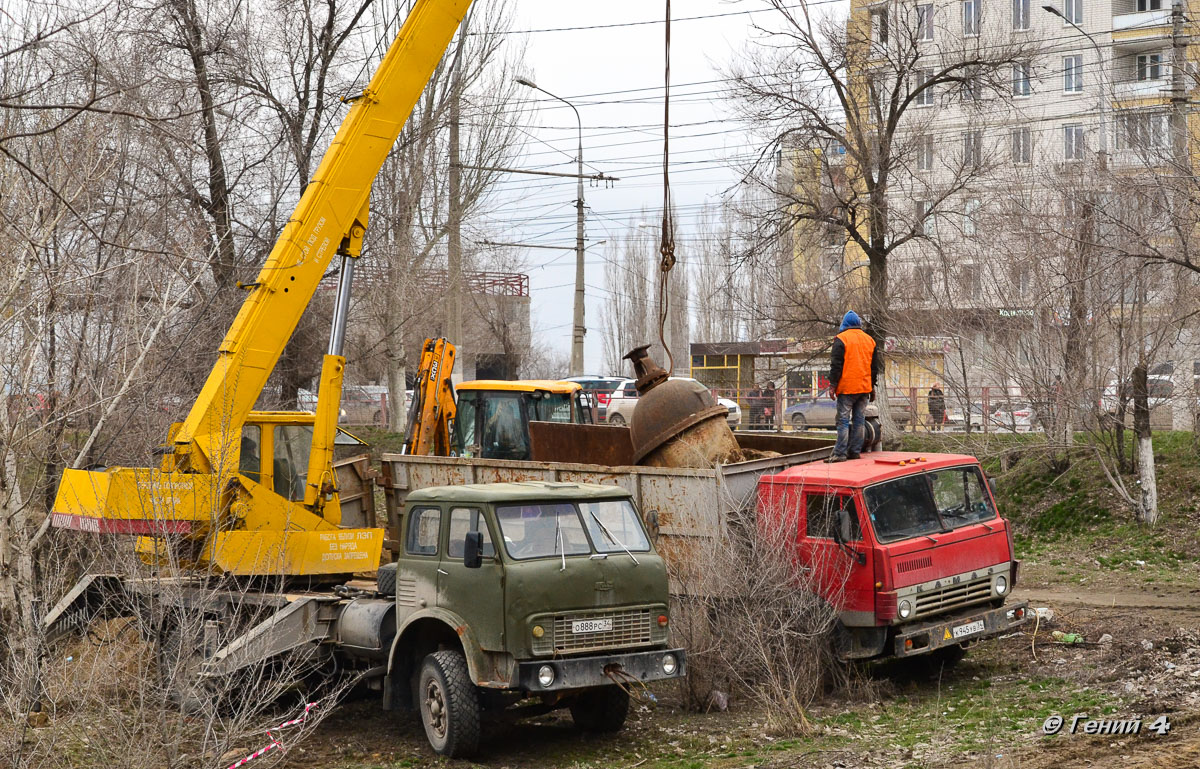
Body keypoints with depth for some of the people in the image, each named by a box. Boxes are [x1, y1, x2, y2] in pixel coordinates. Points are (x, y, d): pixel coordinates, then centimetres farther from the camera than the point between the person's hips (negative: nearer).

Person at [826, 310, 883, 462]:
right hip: (864, 387, 5)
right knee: (859, 420, 8)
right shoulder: (870, 340, 13)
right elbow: (875, 366, 18)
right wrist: (872, 387, 23)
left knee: (843, 420, -5)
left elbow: (836, 364, -9)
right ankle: (855, 452, 9)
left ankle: (840, 453, -9)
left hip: (847, 388, -5)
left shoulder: (841, 339, -5)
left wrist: (832, 384, -5)